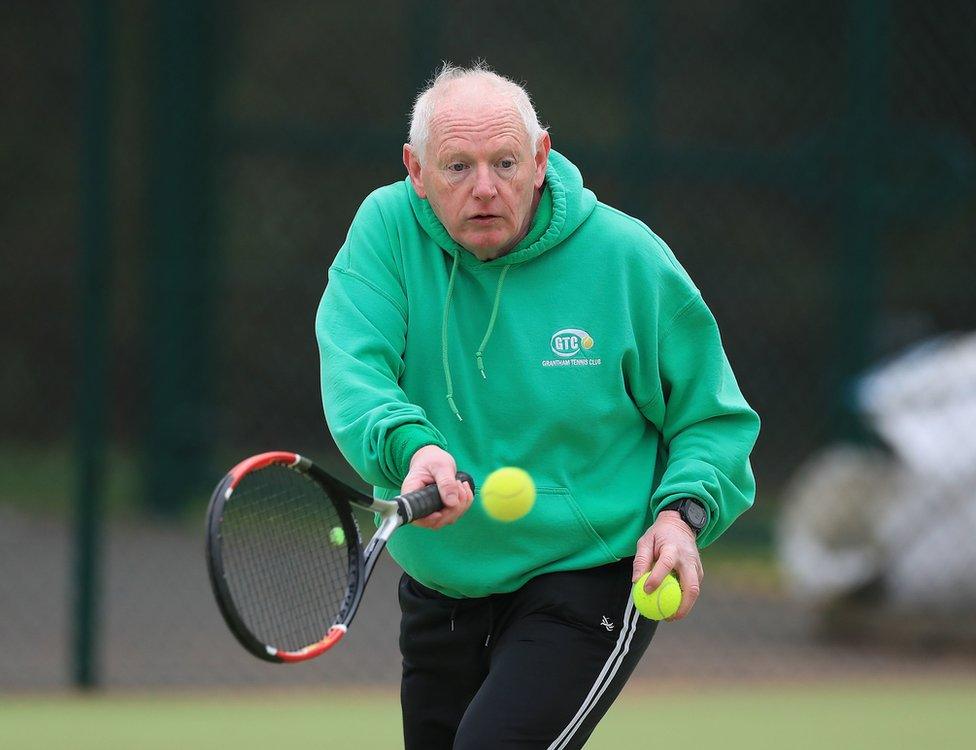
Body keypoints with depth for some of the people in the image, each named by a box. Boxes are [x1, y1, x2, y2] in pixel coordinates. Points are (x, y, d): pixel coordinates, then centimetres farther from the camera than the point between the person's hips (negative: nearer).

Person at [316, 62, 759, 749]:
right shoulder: (387, 229, -7)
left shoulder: (629, 261, -10)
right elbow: (354, 369, -23)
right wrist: (408, 447, -43)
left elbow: (714, 419, 0)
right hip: (439, 587, 4)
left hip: (590, 584, -4)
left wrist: (683, 514, -18)